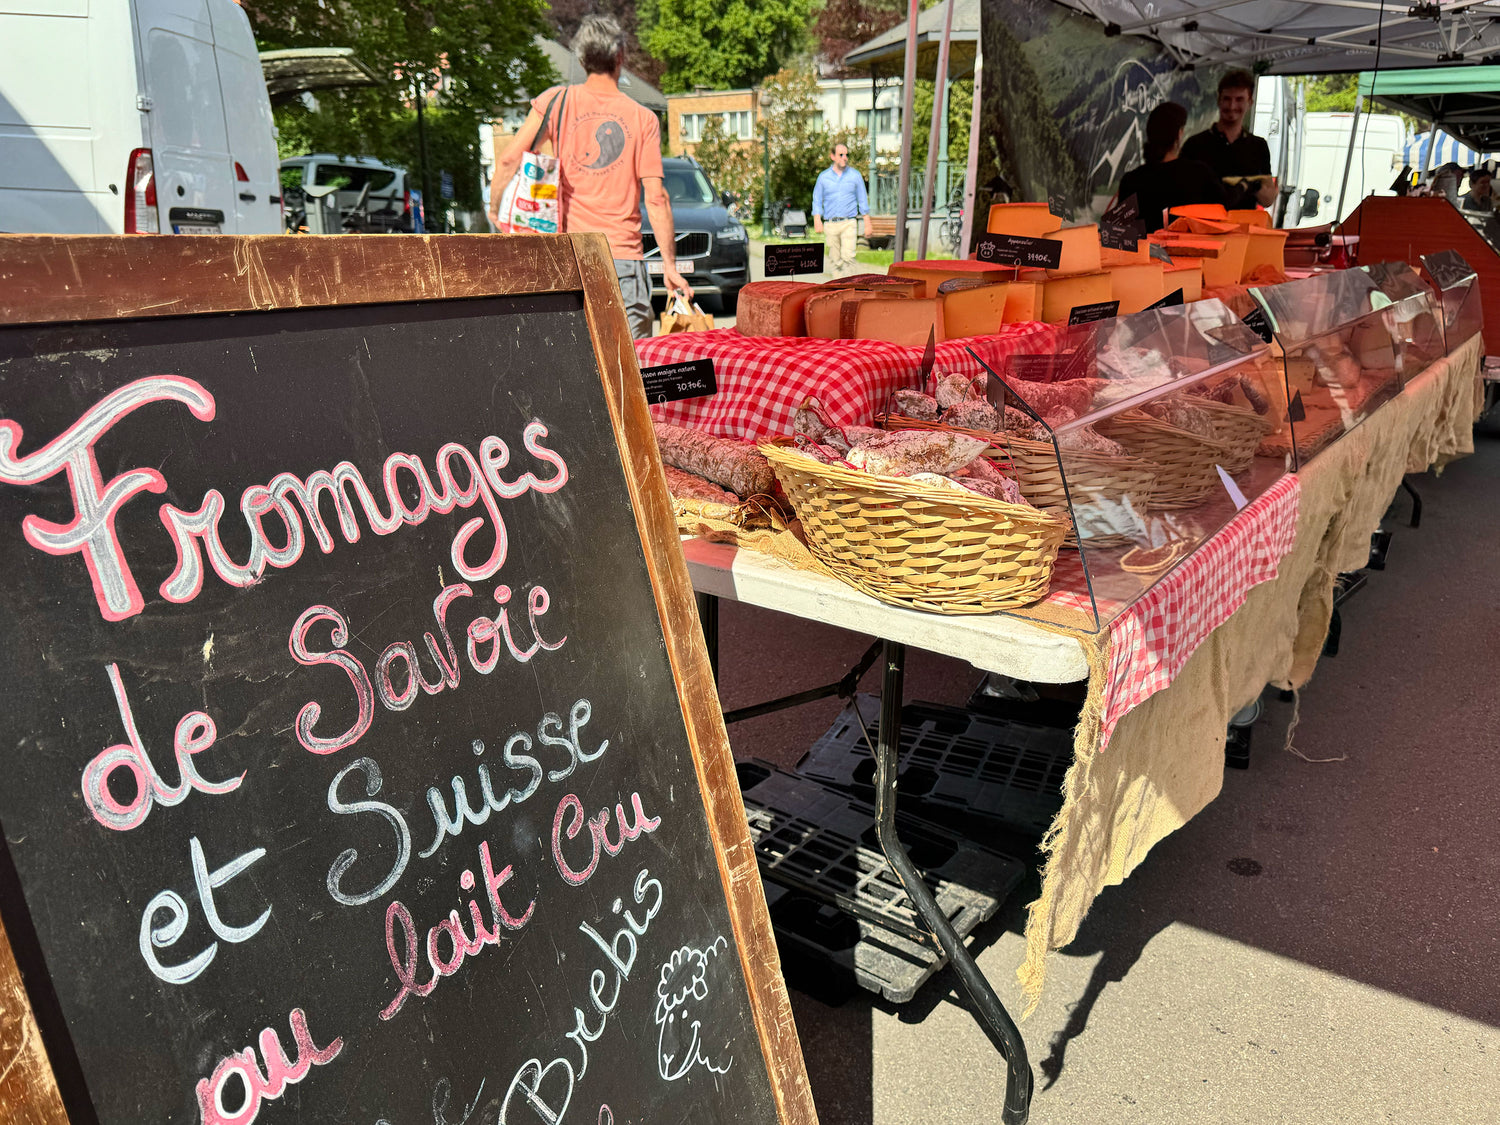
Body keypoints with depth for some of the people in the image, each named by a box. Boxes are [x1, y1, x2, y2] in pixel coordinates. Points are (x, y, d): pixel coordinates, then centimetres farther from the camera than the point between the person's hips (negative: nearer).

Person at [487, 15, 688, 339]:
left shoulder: (556, 101, 5)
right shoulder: (644, 119, 2)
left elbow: (509, 161, 1)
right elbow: (656, 199, -3)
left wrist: (496, 210, 16)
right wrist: (670, 265, 1)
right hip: (624, 258, -1)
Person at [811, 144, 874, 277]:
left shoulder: (855, 175, 8)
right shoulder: (823, 176, 8)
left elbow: (862, 200, 12)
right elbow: (817, 200, 9)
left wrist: (868, 223, 9)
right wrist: (817, 219, -8)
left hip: (849, 222, -1)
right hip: (830, 224, 1)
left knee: (848, 255, -18)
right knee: (835, 258, 2)